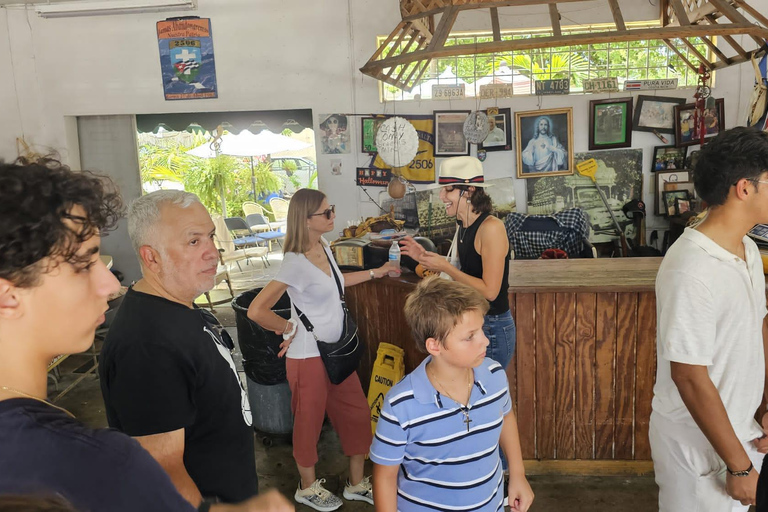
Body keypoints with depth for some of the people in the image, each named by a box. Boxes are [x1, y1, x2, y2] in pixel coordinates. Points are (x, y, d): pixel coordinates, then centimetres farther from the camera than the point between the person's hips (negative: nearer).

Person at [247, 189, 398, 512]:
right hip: (309, 356, -8)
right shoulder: (295, 263, -24)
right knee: (310, 421, 12)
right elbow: (256, 311, -27)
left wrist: (374, 273, 25)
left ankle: (357, 483, 34)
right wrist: (289, 327, -13)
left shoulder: (323, 248, 2)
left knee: (357, 413, 14)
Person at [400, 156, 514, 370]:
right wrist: (426, 258, 3)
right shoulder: (464, 227, 5)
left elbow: (489, 291, -23)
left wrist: (445, 266, -18)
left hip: (493, 328, -8)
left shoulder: (491, 227, -20)